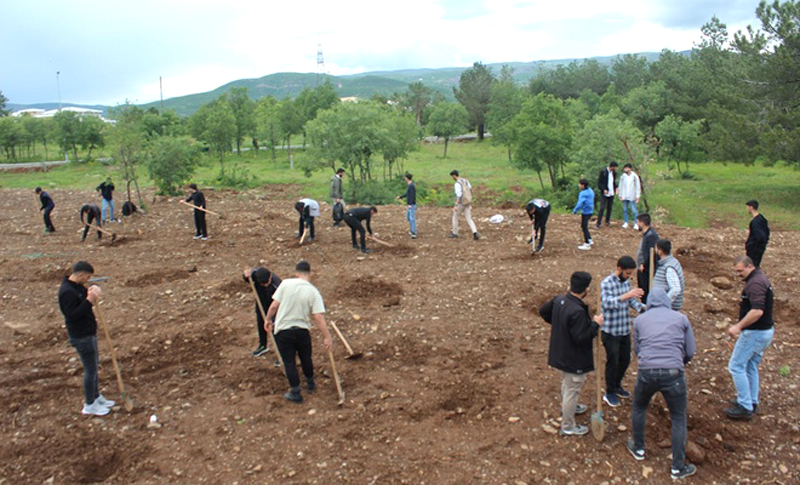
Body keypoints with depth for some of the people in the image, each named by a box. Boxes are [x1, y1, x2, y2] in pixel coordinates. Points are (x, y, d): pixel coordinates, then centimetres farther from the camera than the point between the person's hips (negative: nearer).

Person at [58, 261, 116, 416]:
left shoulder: (77, 286, 8)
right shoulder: (67, 292, -23)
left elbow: (82, 305, 13)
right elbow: (73, 315, -27)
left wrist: (92, 294, -8)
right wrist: (89, 301, -31)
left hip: (89, 333, 10)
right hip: (81, 337, -10)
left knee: (93, 367, 21)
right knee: (90, 370, 1)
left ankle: (96, 397, 36)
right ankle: (89, 405, 16)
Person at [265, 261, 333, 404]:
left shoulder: (286, 284, -10)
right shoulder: (313, 292, -10)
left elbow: (274, 305, -9)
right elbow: (318, 317, -17)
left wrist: (268, 320, 8)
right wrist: (327, 336, -13)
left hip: (283, 330, -1)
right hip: (302, 330, 1)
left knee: (289, 361, 10)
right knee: (306, 358, 23)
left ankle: (295, 393, 17)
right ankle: (310, 384, 42)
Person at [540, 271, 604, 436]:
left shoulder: (559, 300, -5)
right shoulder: (577, 312, -33)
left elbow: (543, 311, 11)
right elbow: (581, 338, -30)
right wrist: (595, 324, -19)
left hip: (560, 353, 9)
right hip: (574, 359, -9)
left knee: (566, 383, 31)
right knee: (572, 390, 7)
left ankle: (567, 407, 55)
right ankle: (568, 427, 21)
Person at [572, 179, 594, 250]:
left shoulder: (583, 193, -22)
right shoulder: (591, 191, 7)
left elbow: (580, 203, -28)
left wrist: (575, 210, -16)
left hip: (585, 212, -9)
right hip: (590, 211, 9)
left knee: (584, 227, 1)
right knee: (584, 226, 22)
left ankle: (587, 244, 7)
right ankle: (589, 240, 30)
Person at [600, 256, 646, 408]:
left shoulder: (626, 282, 4)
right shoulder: (606, 283, -19)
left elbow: (631, 301, 13)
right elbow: (607, 302, -34)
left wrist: (642, 308, -7)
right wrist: (627, 295, -44)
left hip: (625, 330, 7)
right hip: (611, 332, -7)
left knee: (625, 360, 17)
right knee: (612, 361, 4)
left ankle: (617, 386, 39)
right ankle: (609, 393, 22)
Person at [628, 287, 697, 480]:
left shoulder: (640, 319, 11)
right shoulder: (681, 318, 9)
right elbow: (690, 351, 10)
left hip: (646, 372, 1)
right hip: (673, 374, -1)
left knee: (639, 408, 26)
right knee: (678, 419, 14)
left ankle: (638, 449, 40)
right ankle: (678, 467, 20)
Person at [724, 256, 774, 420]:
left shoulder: (755, 283, -22)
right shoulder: (761, 278, 11)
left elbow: (757, 311, -31)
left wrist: (738, 326, -26)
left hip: (755, 332, -10)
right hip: (765, 331, 10)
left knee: (736, 366, -3)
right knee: (750, 367, 20)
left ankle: (745, 407, 1)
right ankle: (752, 402, 29)